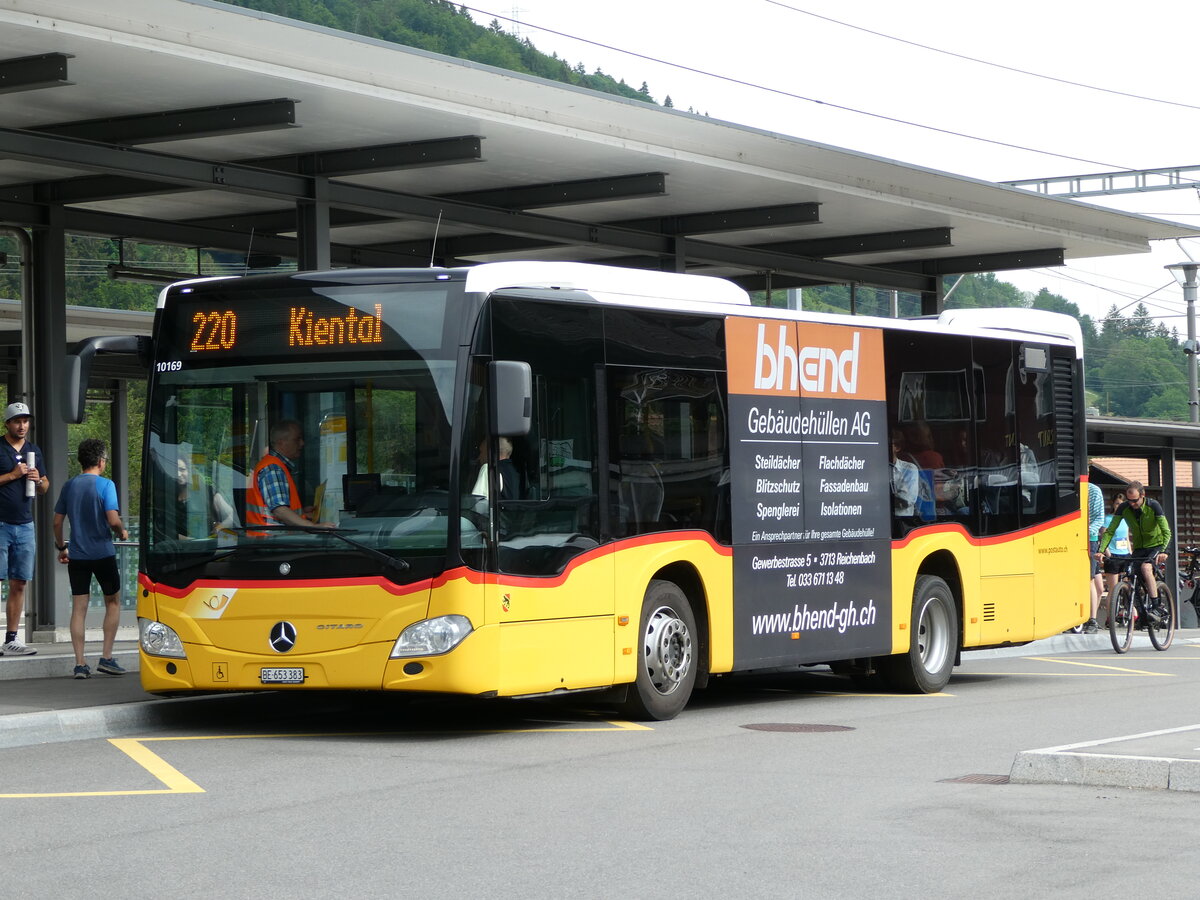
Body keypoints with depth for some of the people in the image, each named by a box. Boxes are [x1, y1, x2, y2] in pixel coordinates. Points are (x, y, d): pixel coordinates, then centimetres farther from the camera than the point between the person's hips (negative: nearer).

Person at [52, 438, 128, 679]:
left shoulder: (69, 486, 5)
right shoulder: (105, 485, -9)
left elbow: (57, 521, 7)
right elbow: (113, 520, -18)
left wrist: (61, 547, 21)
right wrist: (122, 532, 3)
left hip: (77, 555, 4)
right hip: (103, 554, -4)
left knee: (78, 608, 4)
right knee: (113, 602, 13)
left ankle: (80, 664, 0)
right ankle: (106, 657, 6)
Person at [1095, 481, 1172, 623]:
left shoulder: (1153, 506, -18)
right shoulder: (1124, 508, -10)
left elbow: (1166, 531, -22)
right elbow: (1110, 531, -11)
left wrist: (1162, 551, -39)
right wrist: (1101, 550, -25)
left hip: (1156, 545, -5)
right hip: (1139, 548, 5)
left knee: (1146, 567, -32)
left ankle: (1156, 607, -29)